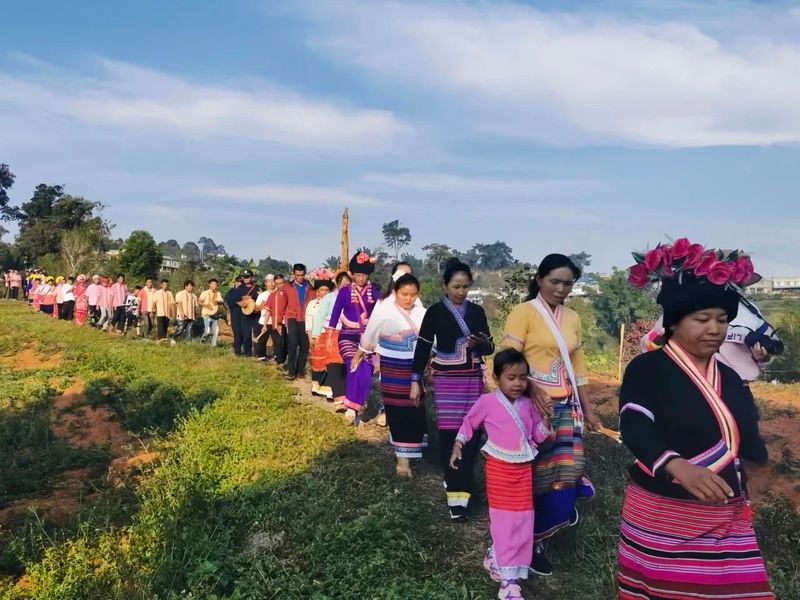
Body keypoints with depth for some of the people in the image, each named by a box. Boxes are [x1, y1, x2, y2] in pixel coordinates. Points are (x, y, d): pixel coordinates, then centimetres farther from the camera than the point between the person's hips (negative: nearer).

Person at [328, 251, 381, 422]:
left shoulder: (374, 291, 2)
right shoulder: (345, 291, 0)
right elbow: (336, 312, 3)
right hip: (348, 336, -1)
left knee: (365, 373, -7)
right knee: (354, 368, -22)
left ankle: (356, 407, 11)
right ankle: (351, 406, -13)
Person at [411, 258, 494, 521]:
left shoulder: (477, 311, 5)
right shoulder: (435, 312, -3)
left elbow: (490, 348, 8)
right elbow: (422, 347, -1)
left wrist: (481, 343, -15)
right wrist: (416, 381, -3)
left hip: (474, 379, 3)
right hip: (446, 380, -3)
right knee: (449, 433, -2)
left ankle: (459, 486, 12)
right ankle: (456, 494, 6)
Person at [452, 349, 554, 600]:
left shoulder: (528, 405, 3)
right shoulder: (487, 402, -8)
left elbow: (540, 435, 8)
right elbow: (469, 422, 5)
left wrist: (546, 417, -10)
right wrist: (457, 446, 0)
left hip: (523, 470, 4)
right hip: (498, 469, -4)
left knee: (522, 520, 10)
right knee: (504, 521, -1)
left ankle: (496, 556, 32)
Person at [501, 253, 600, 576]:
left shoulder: (573, 318, 13)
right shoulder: (523, 312, -6)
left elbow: (577, 368, 17)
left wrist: (589, 410, 16)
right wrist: (533, 390, -27)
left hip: (566, 407, 6)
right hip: (531, 405, -5)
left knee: (566, 471, 2)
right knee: (533, 474, 4)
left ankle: (538, 540, 25)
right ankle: (533, 541, 24)